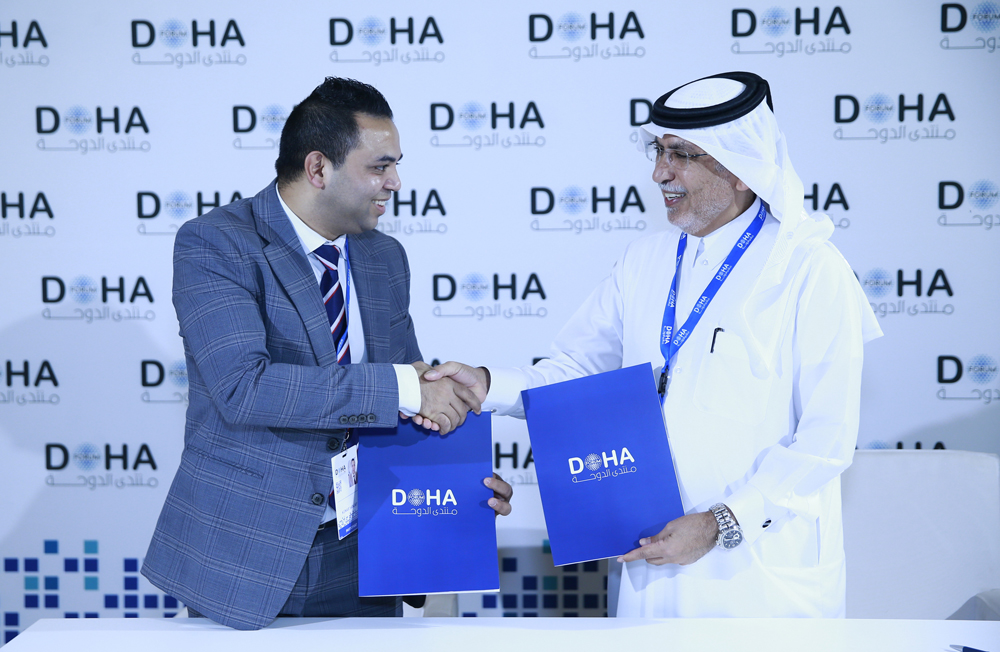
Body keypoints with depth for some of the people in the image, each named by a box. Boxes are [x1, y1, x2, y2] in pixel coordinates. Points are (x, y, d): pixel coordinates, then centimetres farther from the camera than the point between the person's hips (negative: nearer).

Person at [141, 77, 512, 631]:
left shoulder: (385, 259, 9)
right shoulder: (212, 245, -11)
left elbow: (414, 406, 17)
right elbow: (242, 386, -24)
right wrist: (399, 388, -26)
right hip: (241, 555, -5)